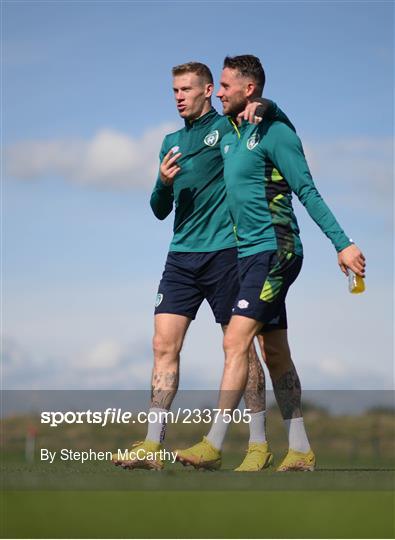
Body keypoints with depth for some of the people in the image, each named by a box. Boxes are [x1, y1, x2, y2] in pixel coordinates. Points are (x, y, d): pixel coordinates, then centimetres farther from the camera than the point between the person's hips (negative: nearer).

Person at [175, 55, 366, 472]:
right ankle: (300, 450, 14)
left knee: (235, 341, -16)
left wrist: (342, 243, -17)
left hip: (275, 251, -9)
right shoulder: (229, 136, 16)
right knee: (276, 353, 9)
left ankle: (213, 444, -18)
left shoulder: (274, 133, -10)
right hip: (250, 253, 9)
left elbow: (308, 193, -13)